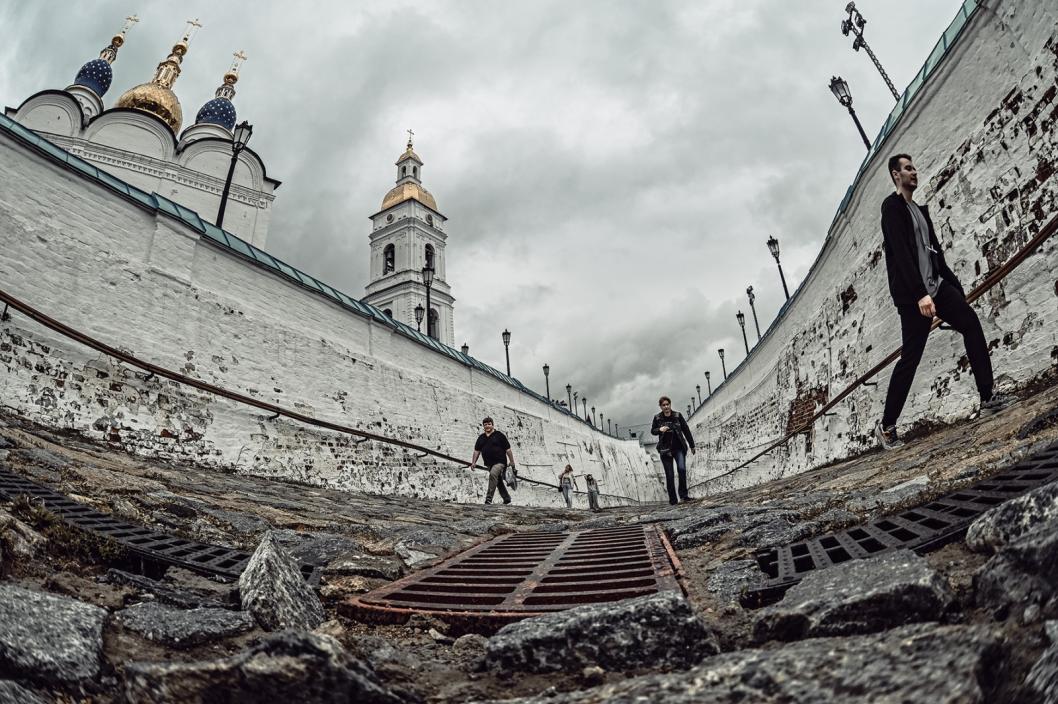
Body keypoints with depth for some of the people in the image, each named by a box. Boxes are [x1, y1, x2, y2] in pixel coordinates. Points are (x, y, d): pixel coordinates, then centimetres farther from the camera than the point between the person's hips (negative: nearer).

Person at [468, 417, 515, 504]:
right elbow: (477, 450, 13)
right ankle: (506, 498, 29)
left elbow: (508, 449, -2)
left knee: (493, 474, -30)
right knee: (498, 481, 13)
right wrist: (473, 462, 3)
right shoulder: (481, 437, 12)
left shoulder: (499, 435, -2)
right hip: (489, 463, 6)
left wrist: (512, 461, -5)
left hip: (500, 462, -6)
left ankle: (489, 498, -30)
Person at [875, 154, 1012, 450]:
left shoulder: (920, 209, 21)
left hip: (936, 285, 8)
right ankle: (886, 426, 3)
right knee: (911, 356, -6)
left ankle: (988, 398, -8)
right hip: (912, 293, -8)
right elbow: (901, 253, -18)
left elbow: (934, 249, 20)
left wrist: (954, 285, 12)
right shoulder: (892, 206, -6)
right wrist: (920, 294, -25)